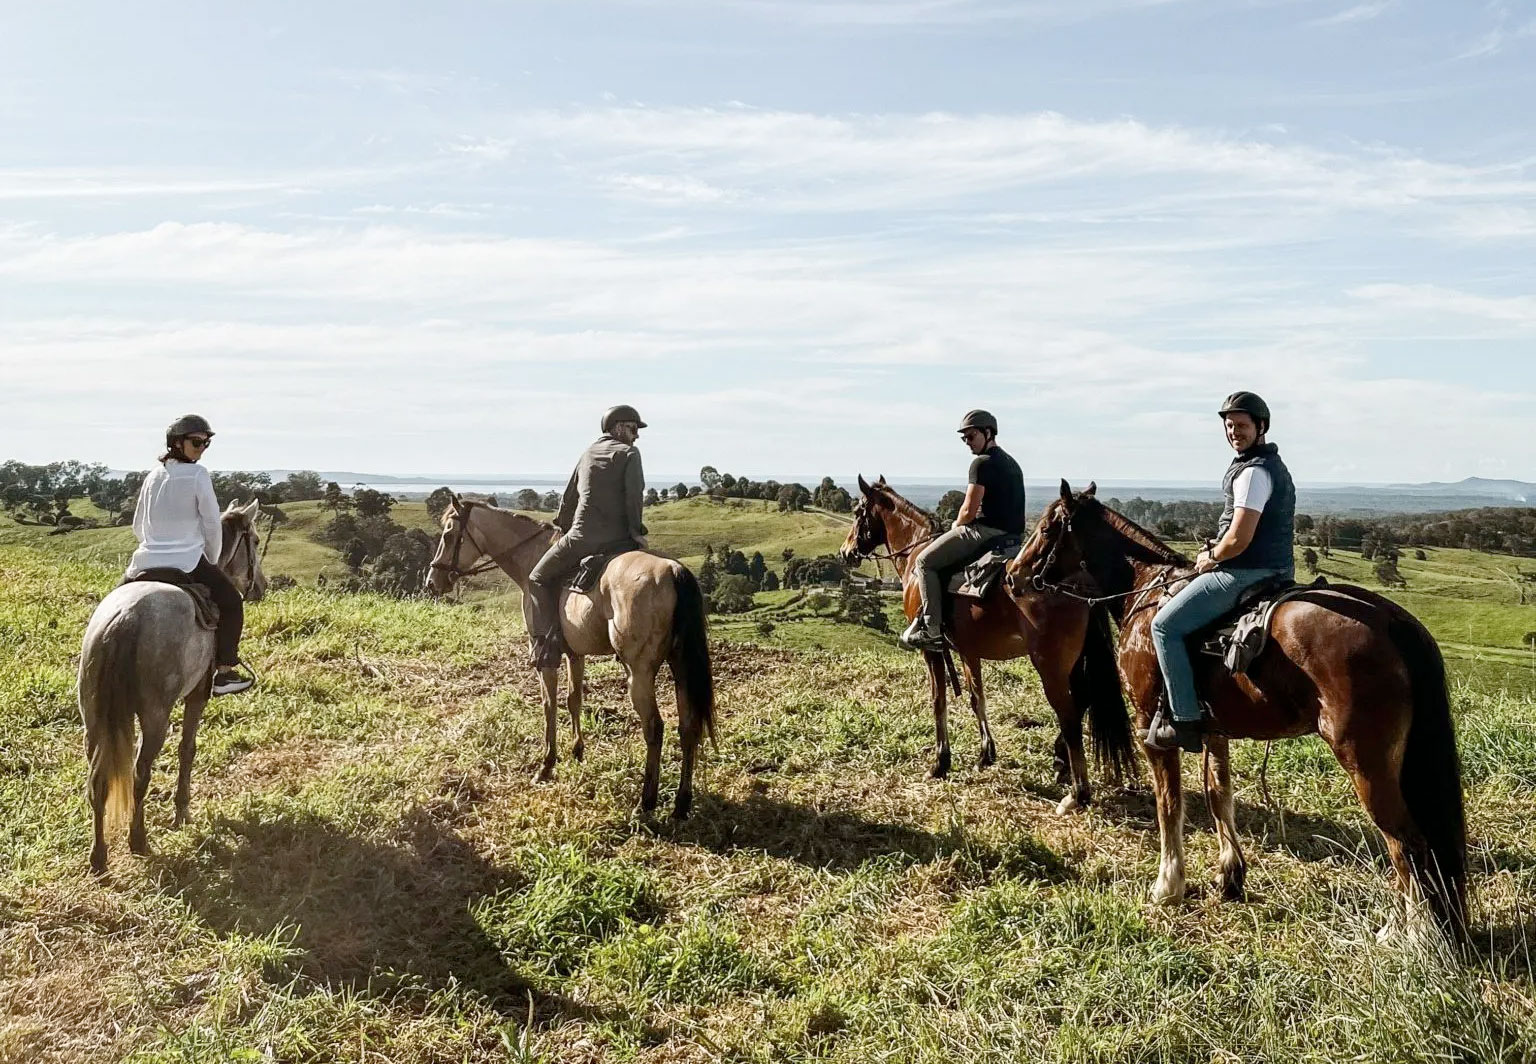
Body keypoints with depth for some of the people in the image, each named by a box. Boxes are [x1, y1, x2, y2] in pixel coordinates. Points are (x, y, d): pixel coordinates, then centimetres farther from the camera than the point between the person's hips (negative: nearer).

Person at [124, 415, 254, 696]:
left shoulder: (153, 476, 9)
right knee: (231, 602, 14)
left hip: (147, 564, 5)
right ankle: (224, 673, 10)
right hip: (188, 564, -5)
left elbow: (137, 526, 17)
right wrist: (212, 561, 7)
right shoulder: (198, 475, -9)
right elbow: (212, 525, -7)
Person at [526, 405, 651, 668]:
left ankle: (545, 642, -1)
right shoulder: (628, 453, 2)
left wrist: (561, 527, 30)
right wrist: (637, 531, 0)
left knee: (538, 579, 17)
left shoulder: (588, 454, 17)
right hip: (620, 540, -2)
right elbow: (634, 497, -8)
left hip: (582, 538, 2)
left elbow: (569, 497, 21)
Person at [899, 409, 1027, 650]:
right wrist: (961, 524, 21)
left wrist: (956, 526, 5)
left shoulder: (982, 463, -12)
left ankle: (932, 631, -11)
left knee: (924, 562, -5)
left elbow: (969, 511, -16)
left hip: (985, 531, -10)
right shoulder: (1011, 463, 19)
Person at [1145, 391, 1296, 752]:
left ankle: (1185, 720, -11)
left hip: (1245, 574, -11)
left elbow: (1239, 539, -24)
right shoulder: (1275, 466, 17)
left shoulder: (1252, 472, -18)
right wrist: (1217, 549, 16)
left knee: (1165, 625, -10)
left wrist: (1211, 557, -5)